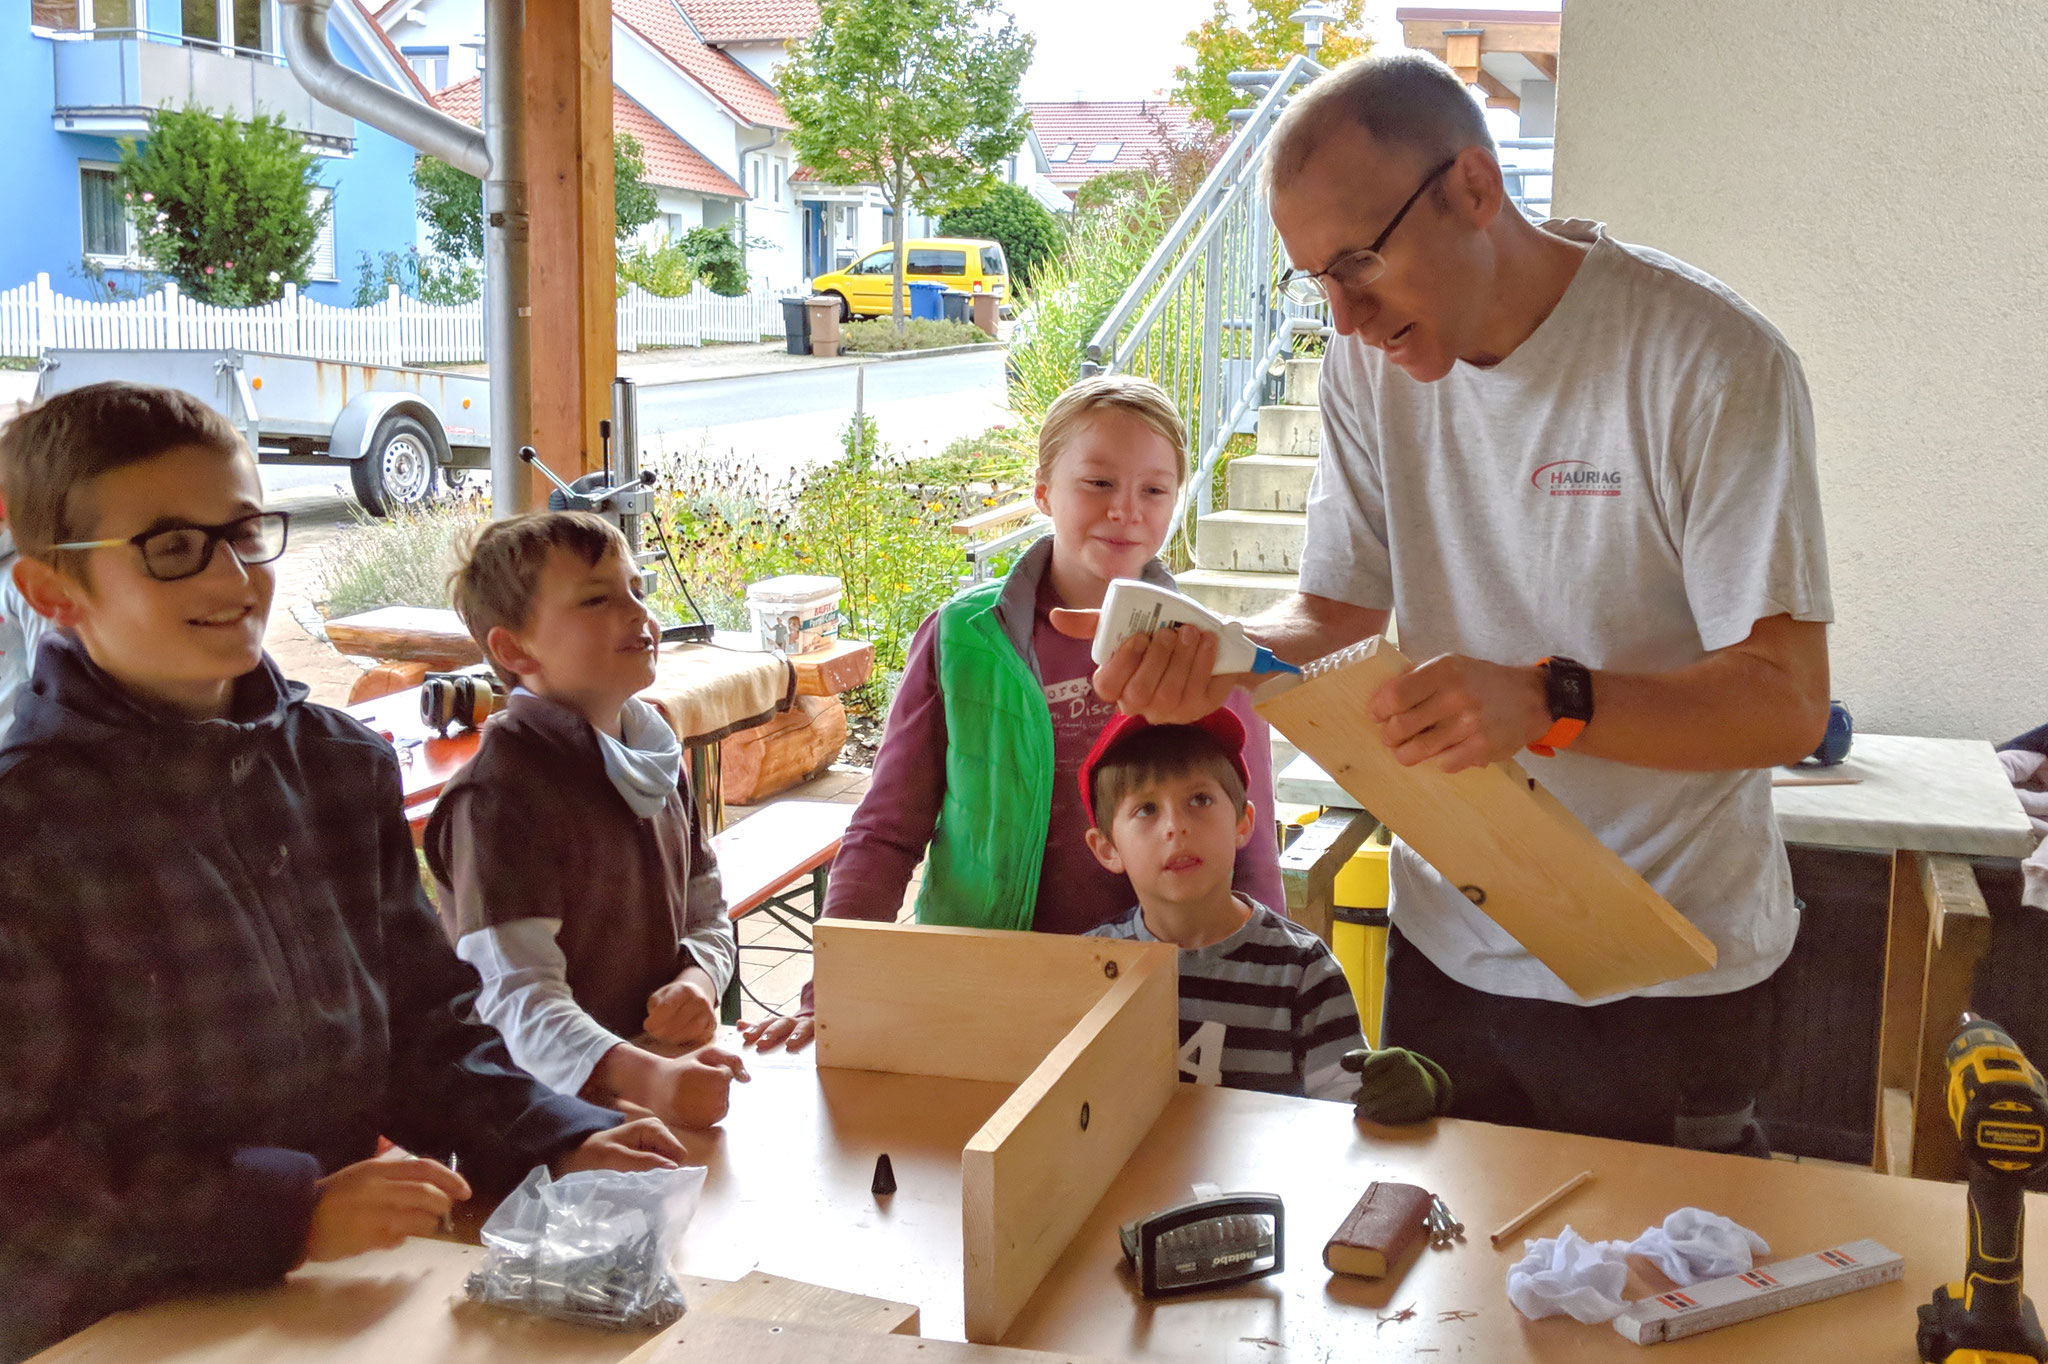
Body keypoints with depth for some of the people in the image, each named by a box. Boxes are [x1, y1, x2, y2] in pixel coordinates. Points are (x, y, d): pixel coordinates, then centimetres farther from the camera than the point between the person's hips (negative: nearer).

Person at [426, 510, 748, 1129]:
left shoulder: (656, 755, 11)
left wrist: (696, 981, -4)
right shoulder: (501, 793, -13)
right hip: (545, 1108, -6)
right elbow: (516, 997, -21)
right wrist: (645, 1078, -36)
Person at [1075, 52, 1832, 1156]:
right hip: (1445, 946, 5)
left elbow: (1787, 703, -20)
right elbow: (1338, 610, 1)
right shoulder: (1372, 359, -2)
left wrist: (1546, 704, -36)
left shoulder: (1711, 362, -18)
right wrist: (1216, 656, -21)